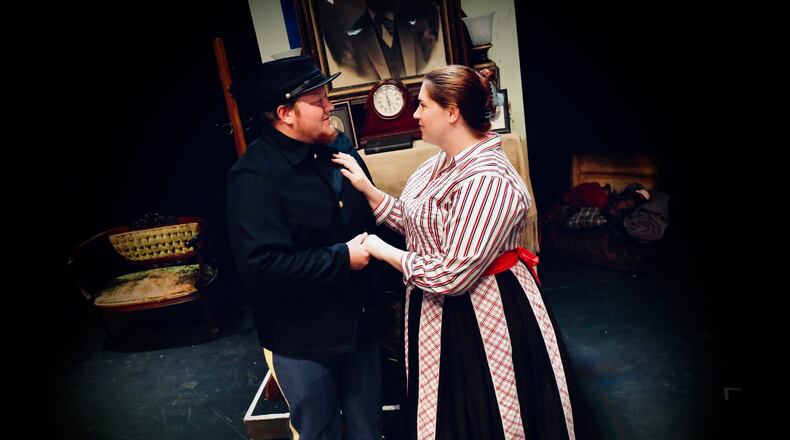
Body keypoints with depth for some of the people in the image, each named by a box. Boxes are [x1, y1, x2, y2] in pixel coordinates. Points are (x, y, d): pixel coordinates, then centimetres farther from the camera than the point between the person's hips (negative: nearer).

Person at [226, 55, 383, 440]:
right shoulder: (255, 175, -20)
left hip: (359, 319, 6)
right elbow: (261, 265, -28)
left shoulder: (339, 146, 1)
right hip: (301, 337, -6)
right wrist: (342, 259, -23)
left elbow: (365, 214, 16)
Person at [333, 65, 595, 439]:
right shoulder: (440, 165, 3)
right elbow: (415, 222, 9)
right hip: (437, 312, 9)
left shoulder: (487, 180, -28)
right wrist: (366, 188, 2)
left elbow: (452, 275, -29)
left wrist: (383, 251, -17)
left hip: (479, 317, -9)